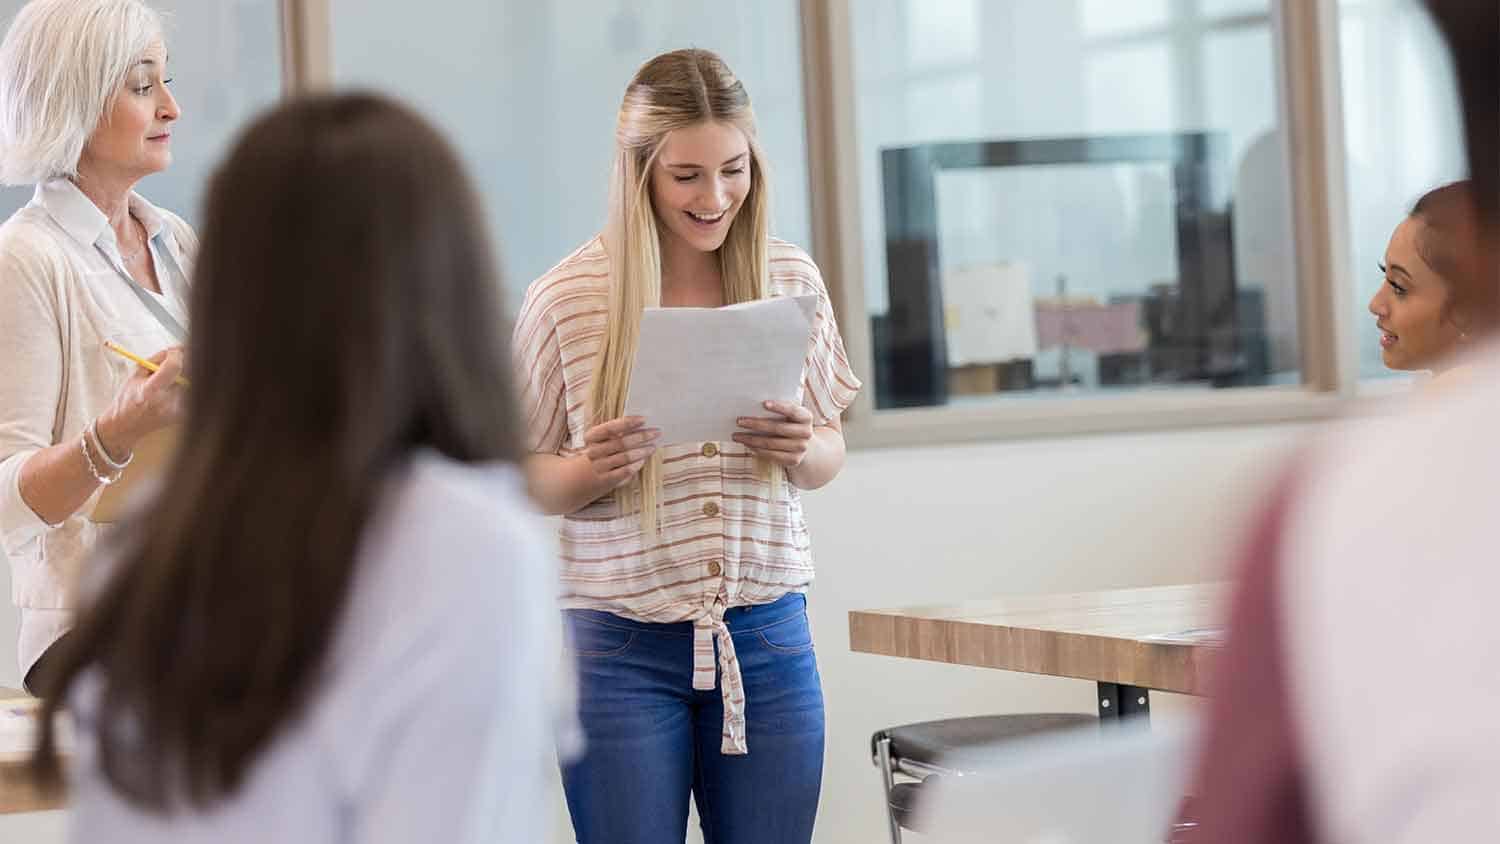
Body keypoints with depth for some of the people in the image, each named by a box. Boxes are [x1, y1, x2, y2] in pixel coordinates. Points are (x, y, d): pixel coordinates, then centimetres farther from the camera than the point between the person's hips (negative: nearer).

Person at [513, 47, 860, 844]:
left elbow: (829, 453, 12)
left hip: (767, 632, 3)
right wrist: (591, 471, -19)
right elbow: (520, 474, 2)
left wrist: (801, 449, -10)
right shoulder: (565, 298, -7)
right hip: (622, 648, -3)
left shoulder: (791, 277, 3)